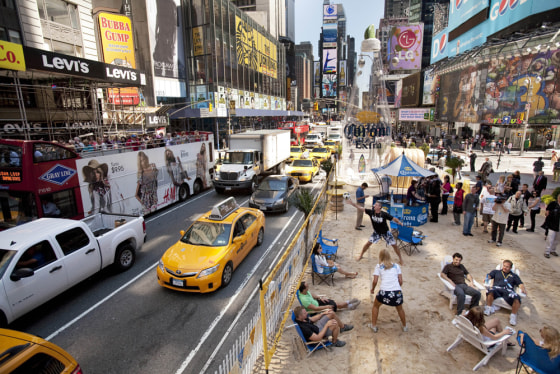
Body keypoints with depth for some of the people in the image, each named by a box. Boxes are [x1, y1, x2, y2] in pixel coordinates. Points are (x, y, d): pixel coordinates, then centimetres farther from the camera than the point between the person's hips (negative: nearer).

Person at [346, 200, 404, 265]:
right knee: (368, 243, -5)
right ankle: (361, 255, 16)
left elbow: (393, 218, -26)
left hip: (386, 232, -2)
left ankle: (400, 258, 26)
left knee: (394, 245, 2)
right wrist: (352, 203, -27)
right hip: (376, 232, 2)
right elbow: (361, 208, -20)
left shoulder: (384, 214, -26)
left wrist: (399, 222, -47)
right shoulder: (371, 212, -19)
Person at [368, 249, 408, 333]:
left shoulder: (378, 266, 10)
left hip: (384, 292, -2)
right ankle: (405, 326, 45)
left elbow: (375, 281, 4)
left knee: (375, 306, 27)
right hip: (397, 291, 2)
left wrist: (372, 289, 21)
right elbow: (400, 281, 12)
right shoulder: (396, 266, 16)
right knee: (400, 308, 33)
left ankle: (374, 326, 31)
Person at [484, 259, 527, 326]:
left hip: (508, 291, 1)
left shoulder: (514, 275, 31)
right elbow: (489, 276, 14)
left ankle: (513, 316, -17)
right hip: (497, 289, -1)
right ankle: (489, 308, -20)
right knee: (490, 291, -39)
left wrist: (523, 289, -5)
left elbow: (520, 284, 19)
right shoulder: (496, 272, 29)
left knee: (517, 298, -34)